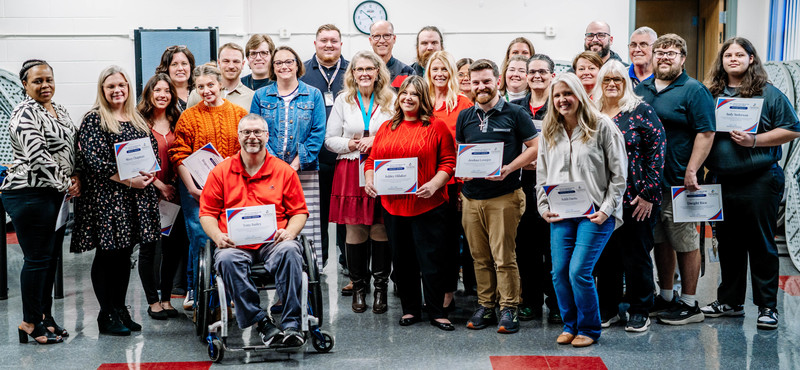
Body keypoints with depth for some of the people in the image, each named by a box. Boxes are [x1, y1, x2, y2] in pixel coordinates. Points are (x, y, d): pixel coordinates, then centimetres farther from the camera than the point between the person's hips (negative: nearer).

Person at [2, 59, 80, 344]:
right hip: (30, 195, -9)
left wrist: (76, 177, 2)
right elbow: (37, 156, -21)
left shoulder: (60, 111, 15)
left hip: (57, 195, 9)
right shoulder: (25, 114, -12)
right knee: (37, 259, -4)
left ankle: (45, 315, 24)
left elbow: (73, 148, 19)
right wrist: (65, 185, -16)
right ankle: (31, 323, 6)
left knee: (51, 257, 14)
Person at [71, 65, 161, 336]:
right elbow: (94, 160, -14)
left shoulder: (138, 120, 15)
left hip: (136, 197, 6)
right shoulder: (93, 120, -4)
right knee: (107, 253, -1)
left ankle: (120, 309, 19)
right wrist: (128, 181, -18)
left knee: (125, 253, 10)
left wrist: (149, 175, -5)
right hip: (105, 196, -6)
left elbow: (153, 151, 16)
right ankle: (106, 315, 7)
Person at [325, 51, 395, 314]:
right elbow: (330, 139, 9)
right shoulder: (343, 100, 9)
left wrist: (377, 141, -10)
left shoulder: (391, 100, 7)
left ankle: (381, 287, 9)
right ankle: (358, 287, 11)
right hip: (350, 171, 1)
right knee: (355, 230, -1)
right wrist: (351, 145, -9)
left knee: (381, 230, -2)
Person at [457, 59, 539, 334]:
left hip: (504, 196, -4)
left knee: (504, 256, -6)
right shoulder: (465, 117, 13)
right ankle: (485, 306, 18)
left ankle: (509, 309, 3)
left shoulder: (514, 114, 1)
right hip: (471, 197, 4)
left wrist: (509, 168, -12)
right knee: (480, 257, 9)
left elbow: (534, 147, 0)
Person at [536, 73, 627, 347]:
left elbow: (618, 173, -3)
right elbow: (542, 175, 17)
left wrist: (607, 209, -9)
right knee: (559, 272, 0)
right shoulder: (549, 132, 12)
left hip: (595, 212, -4)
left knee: (579, 271, -11)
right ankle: (570, 325, 21)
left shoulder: (602, 126, -2)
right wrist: (544, 207, 6)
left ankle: (589, 328, 9)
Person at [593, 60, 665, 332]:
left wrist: (648, 193, -11)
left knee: (636, 255, 3)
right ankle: (607, 309, 21)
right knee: (605, 255, 9)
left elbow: (657, 150, -6)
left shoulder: (641, 111, -2)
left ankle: (640, 311, 16)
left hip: (635, 199, -4)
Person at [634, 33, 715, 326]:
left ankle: (689, 304, 8)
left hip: (678, 181, -6)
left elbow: (706, 133, -11)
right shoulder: (641, 89, 14)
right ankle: (665, 297, 25)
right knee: (660, 241, 13)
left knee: (685, 243, 0)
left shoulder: (693, 90, -5)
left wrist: (691, 172, -19)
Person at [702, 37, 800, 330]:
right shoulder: (711, 93, 9)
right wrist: (703, 170, 0)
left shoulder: (769, 94, -2)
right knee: (728, 243, 12)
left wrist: (755, 140, -14)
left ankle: (767, 307, 8)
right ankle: (730, 301, 25)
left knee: (761, 244, 0)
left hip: (760, 181, -4)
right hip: (722, 181, 4)